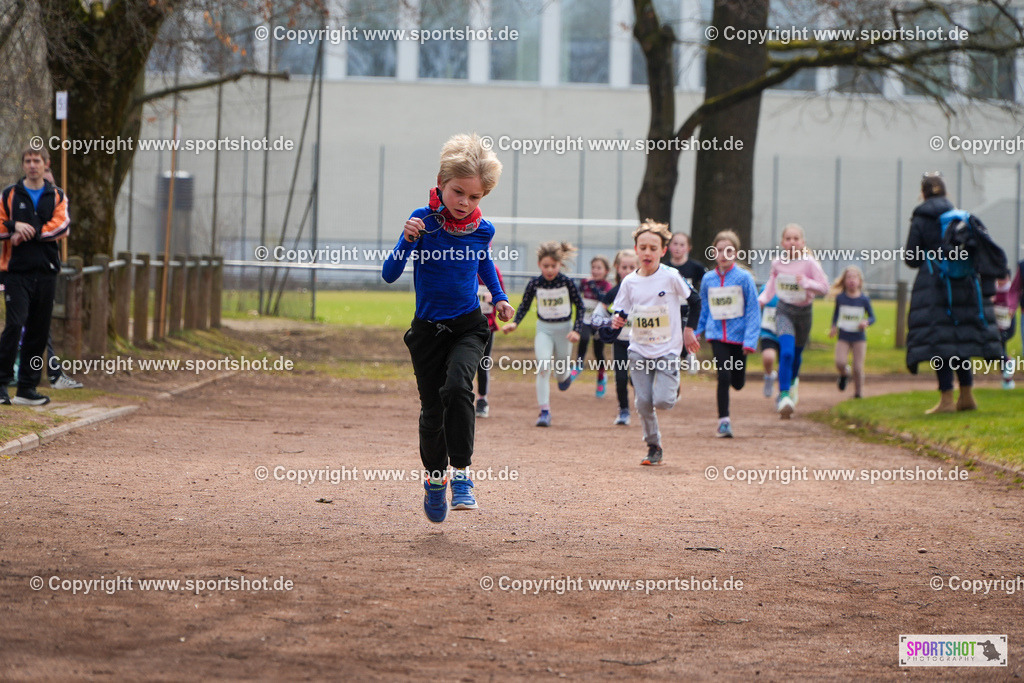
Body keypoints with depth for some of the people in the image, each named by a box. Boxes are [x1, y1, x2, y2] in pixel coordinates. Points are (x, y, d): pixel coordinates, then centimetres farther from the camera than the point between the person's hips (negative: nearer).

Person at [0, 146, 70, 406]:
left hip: (46, 272, 3)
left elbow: (62, 226, -5)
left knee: (39, 331, 4)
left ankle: (27, 388, 10)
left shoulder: (57, 197, 11)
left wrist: (29, 232, -13)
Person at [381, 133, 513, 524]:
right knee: (432, 408, 5)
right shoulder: (423, 221, -13)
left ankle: (462, 474, -21)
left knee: (457, 385, -27)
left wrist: (499, 297, 11)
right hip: (428, 329, 0)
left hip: (468, 327, 0)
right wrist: (408, 241, -32)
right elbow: (389, 275, -16)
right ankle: (434, 478, 29)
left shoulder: (482, 229, -4)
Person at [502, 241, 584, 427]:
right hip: (544, 329, 0)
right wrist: (515, 323, -9)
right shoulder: (534, 284, -7)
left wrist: (576, 330, -12)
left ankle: (568, 372, 51)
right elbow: (524, 306, 6)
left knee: (561, 372, 10)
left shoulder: (567, 283, -11)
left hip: (564, 328, 0)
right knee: (543, 368, -17)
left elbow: (580, 307, -2)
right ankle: (544, 411, -14)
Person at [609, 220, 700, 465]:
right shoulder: (629, 282, 0)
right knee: (643, 403, -1)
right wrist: (617, 321, -15)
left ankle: (673, 386, 21)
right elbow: (621, 311, 8)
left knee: (662, 401, -14)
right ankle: (654, 447, 16)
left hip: (667, 350, -3)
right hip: (639, 351, 3)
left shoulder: (671, 277, -9)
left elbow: (695, 300, 4)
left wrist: (689, 330, 3)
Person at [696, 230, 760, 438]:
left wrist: (750, 340, -12)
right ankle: (723, 420, -2)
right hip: (717, 334, 1)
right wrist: (698, 331, 18)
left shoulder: (744, 277, -6)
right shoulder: (708, 279, 2)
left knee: (738, 382, 6)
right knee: (723, 377, -11)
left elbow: (753, 310, -5)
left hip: (739, 334, -1)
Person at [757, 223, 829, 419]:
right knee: (786, 352, -21)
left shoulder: (809, 263, -15)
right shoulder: (777, 263, -6)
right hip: (784, 311, 0)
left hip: (804, 311, 0)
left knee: (797, 353, 19)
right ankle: (784, 395, -20)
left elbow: (824, 287, -12)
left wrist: (806, 282, -28)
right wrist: (761, 299, 0)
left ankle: (792, 381, 50)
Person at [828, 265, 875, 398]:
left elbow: (872, 317, 4)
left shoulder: (864, 300, -4)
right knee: (840, 363, -18)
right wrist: (834, 326, 8)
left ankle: (858, 392, 14)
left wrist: (866, 322, -17)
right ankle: (844, 374, 17)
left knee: (858, 368, -3)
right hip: (843, 336, 1)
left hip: (859, 337, -1)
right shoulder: (840, 298, 0)